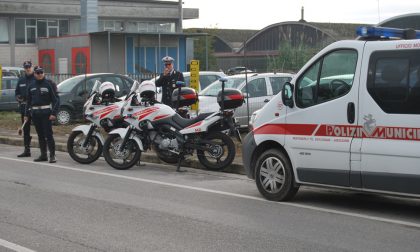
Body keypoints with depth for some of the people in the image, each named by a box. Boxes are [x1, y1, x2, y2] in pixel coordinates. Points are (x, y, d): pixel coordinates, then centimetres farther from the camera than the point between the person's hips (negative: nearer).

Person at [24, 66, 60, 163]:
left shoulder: (48, 84, -4)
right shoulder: (31, 86, 12)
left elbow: (56, 99, -7)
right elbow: (28, 101, 19)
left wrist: (54, 113, -14)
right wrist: (26, 114, 14)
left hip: (46, 113, -5)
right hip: (35, 113, 5)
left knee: (48, 134, -9)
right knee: (40, 135, 9)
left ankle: (52, 155, -7)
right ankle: (43, 155, 15)